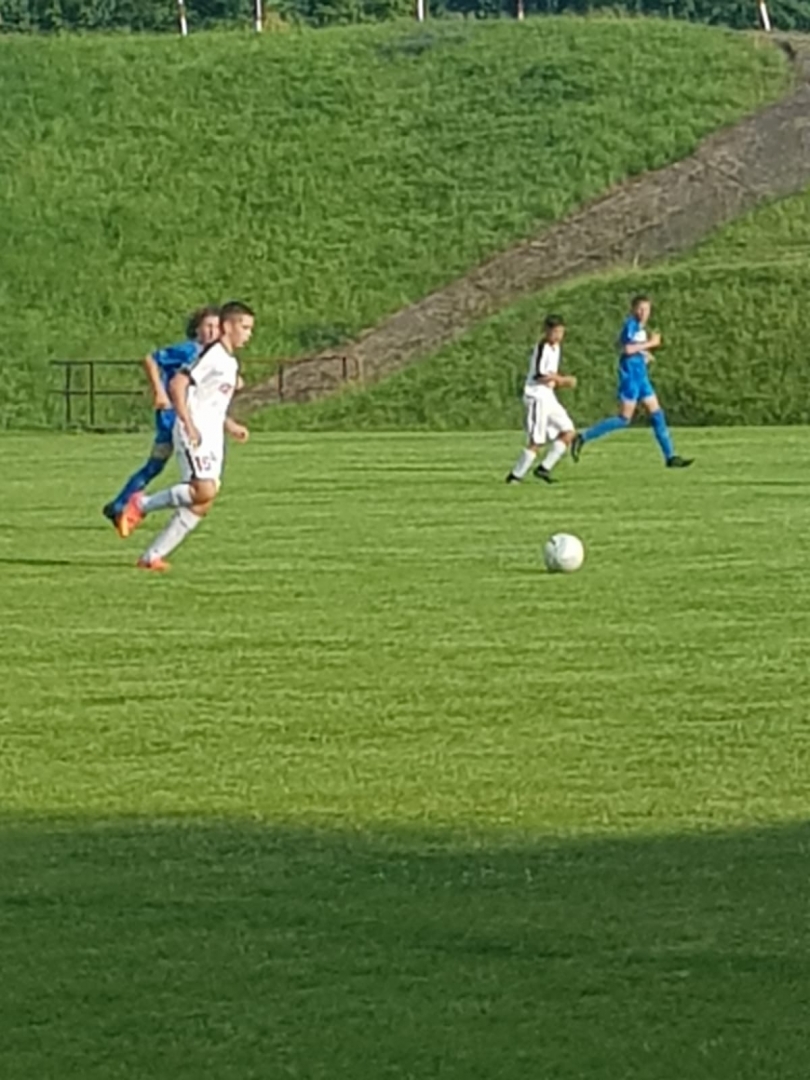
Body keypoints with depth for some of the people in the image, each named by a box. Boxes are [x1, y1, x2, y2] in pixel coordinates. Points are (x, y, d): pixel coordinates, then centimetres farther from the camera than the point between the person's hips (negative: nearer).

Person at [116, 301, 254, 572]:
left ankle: (152, 556, 5)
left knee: (201, 505, 2)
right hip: (194, 436, -9)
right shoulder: (212, 355, -11)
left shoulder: (230, 363, 18)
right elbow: (177, 385, -20)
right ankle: (142, 504, -7)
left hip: (212, 438, 9)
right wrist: (189, 426, -23)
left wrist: (230, 426, 16)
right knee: (205, 491, -24)